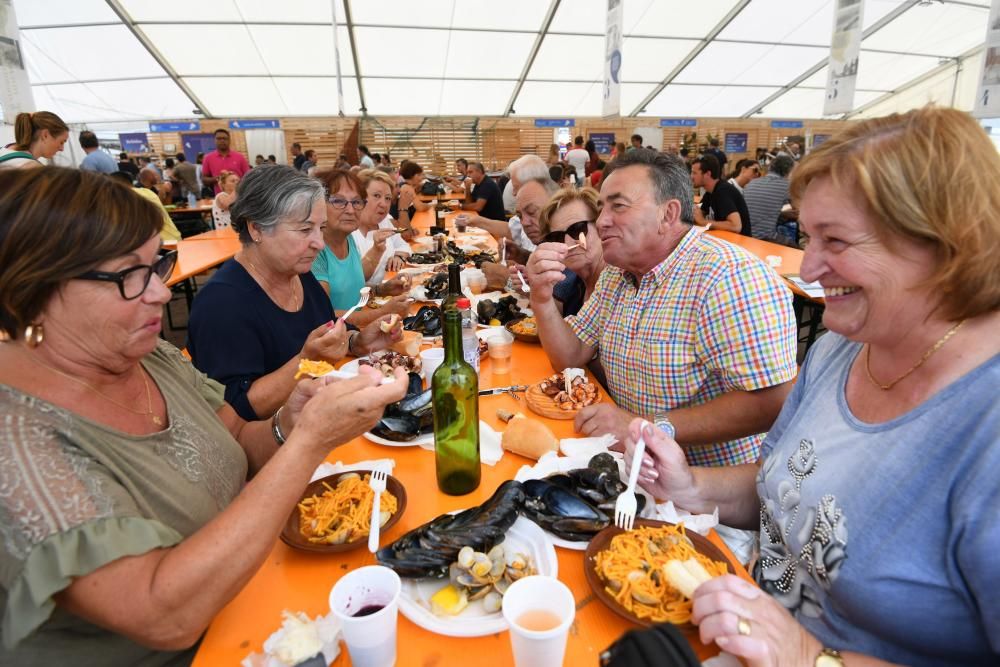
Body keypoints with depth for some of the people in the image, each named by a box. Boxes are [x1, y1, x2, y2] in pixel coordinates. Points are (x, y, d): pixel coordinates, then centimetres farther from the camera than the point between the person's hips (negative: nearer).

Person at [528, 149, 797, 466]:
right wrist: (542, 298, -10)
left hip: (714, 478, -5)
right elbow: (570, 357, 7)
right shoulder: (616, 273, 6)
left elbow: (771, 402, -26)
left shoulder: (729, 276, -22)